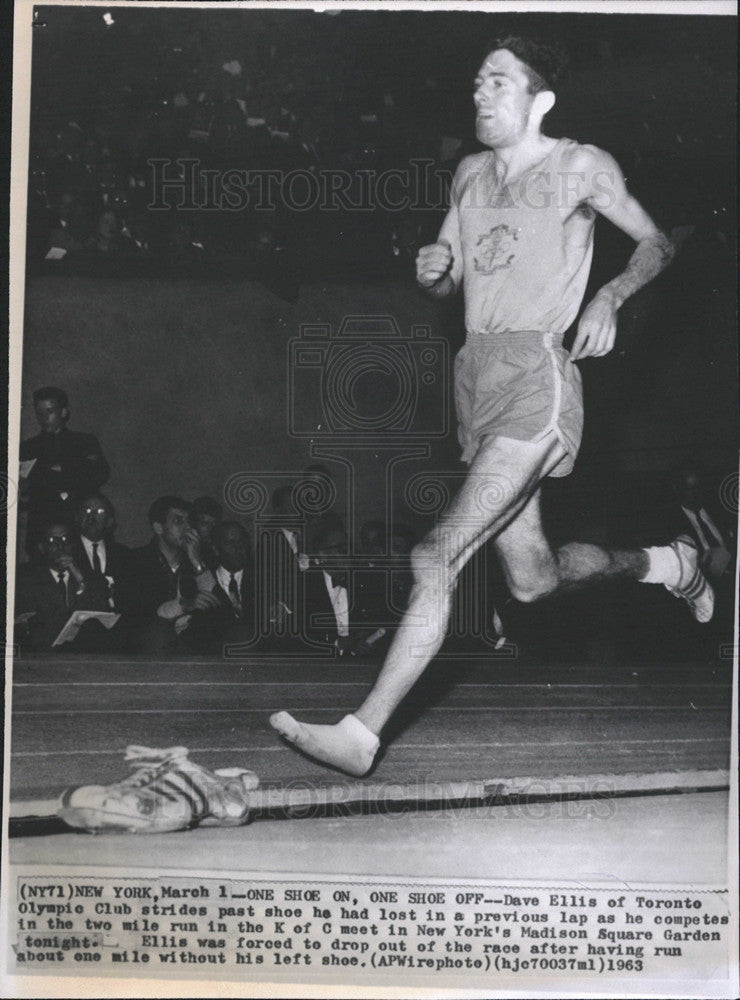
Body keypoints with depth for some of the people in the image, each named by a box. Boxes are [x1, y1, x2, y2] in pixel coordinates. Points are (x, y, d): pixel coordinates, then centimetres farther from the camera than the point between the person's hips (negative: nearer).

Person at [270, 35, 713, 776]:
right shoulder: (470, 175, 17)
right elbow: (442, 287, 22)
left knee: (438, 555, -20)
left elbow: (657, 244, 9)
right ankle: (664, 563, 41)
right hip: (476, 378, 8)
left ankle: (360, 736, -17)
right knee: (532, 580, 15)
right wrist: (432, 270, -2)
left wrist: (609, 298, -11)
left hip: (537, 383, -7)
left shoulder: (580, 166, 0)